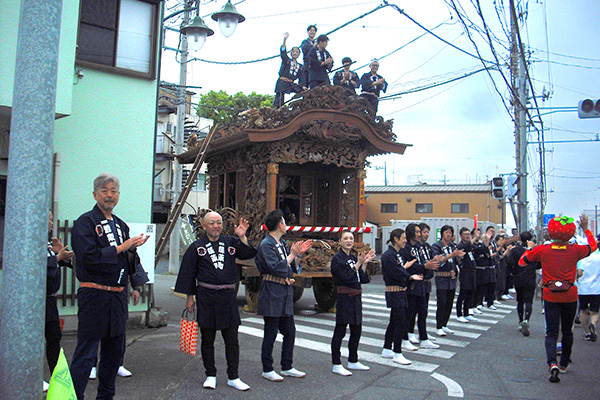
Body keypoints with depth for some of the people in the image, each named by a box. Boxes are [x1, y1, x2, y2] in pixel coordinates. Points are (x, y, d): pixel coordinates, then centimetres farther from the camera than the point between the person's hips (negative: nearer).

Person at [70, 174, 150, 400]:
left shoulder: (121, 225, 15)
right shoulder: (85, 222, -6)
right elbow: (88, 258, -19)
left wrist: (133, 249, -5)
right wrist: (121, 248, -16)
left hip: (118, 296, 8)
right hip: (94, 295, -7)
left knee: (115, 349, 15)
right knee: (86, 353, -4)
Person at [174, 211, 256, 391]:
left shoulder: (231, 242, 5)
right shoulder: (197, 247, 2)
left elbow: (249, 254, -3)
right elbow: (189, 274, 5)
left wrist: (242, 237, -17)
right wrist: (190, 297, 2)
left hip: (228, 296, 1)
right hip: (206, 297, -1)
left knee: (232, 340, 5)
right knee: (207, 339, 9)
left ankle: (233, 377, 16)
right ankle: (210, 376, 23)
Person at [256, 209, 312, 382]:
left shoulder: (283, 243, 14)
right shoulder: (266, 245, -12)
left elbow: (291, 268, 16)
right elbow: (276, 268, -21)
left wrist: (298, 253, 5)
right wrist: (292, 255, -14)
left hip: (285, 292, 8)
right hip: (272, 293, -8)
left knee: (290, 332, 13)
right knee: (271, 333, 2)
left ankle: (287, 367, 26)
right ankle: (267, 370, 16)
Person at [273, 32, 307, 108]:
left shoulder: (301, 67, 21)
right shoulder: (286, 60, 12)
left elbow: (302, 78, 13)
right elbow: (283, 51, -5)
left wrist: (303, 86, -8)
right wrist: (285, 39, -19)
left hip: (291, 84, 4)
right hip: (282, 83, -4)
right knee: (279, 102, -18)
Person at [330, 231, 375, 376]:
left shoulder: (354, 258, 12)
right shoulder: (337, 259, -10)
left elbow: (363, 279, 8)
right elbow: (347, 278, -20)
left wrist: (365, 263, -3)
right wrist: (359, 263, -16)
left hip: (356, 298, 8)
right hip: (344, 298, -8)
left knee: (356, 330, 14)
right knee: (340, 331, -1)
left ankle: (353, 361, 28)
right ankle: (336, 365, 7)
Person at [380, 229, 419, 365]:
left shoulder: (399, 254, 14)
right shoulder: (388, 255, -15)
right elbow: (396, 274, -22)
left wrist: (410, 277, -1)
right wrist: (405, 267, -6)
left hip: (401, 292, 10)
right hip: (394, 292, -10)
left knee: (394, 322, 14)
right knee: (401, 323, -7)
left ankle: (386, 350, 25)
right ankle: (397, 354, 2)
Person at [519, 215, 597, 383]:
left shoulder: (542, 250, -8)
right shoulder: (575, 250, -5)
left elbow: (522, 262, 1)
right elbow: (593, 247, 16)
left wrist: (528, 250, 17)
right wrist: (586, 229, 23)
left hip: (551, 296, -1)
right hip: (570, 296, 1)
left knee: (551, 332, 1)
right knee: (567, 331, 18)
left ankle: (552, 363, -21)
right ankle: (564, 364, 31)